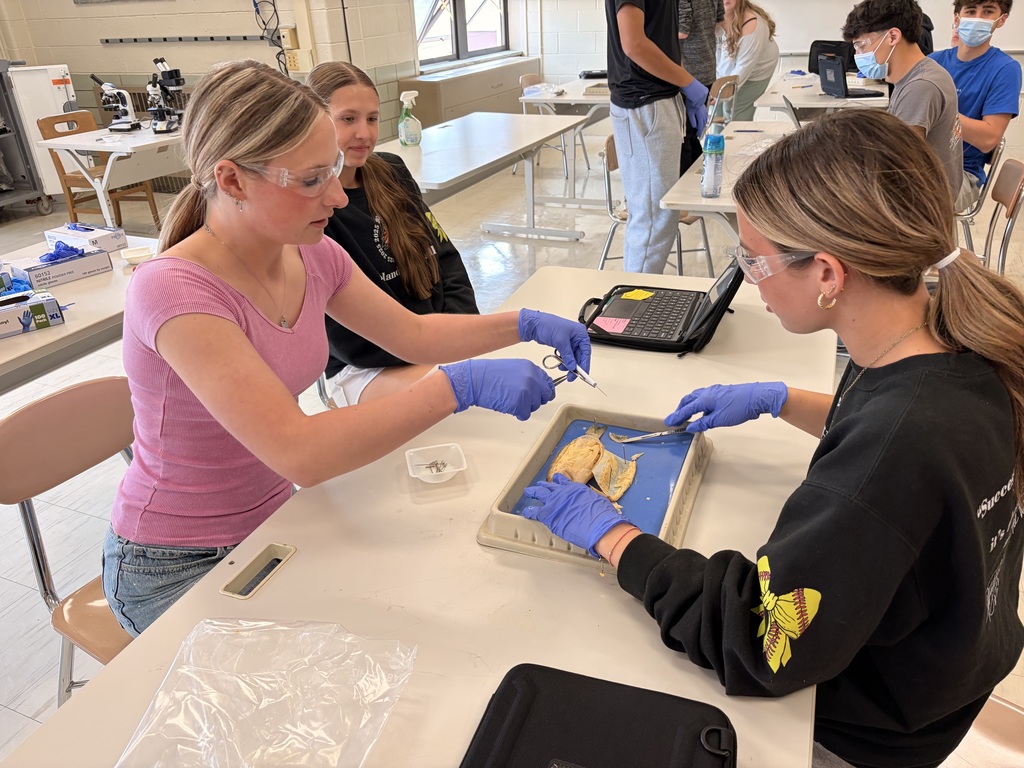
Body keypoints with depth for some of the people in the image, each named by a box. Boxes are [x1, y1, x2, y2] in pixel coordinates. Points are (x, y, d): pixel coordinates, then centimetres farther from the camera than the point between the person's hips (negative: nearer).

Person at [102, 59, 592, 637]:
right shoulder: (174, 292, -29)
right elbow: (299, 452, -38)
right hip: (178, 568, -6)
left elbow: (412, 333, 5)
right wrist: (462, 386, -40)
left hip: (273, 519, 6)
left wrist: (525, 324, -8)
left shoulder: (312, 256, -6)